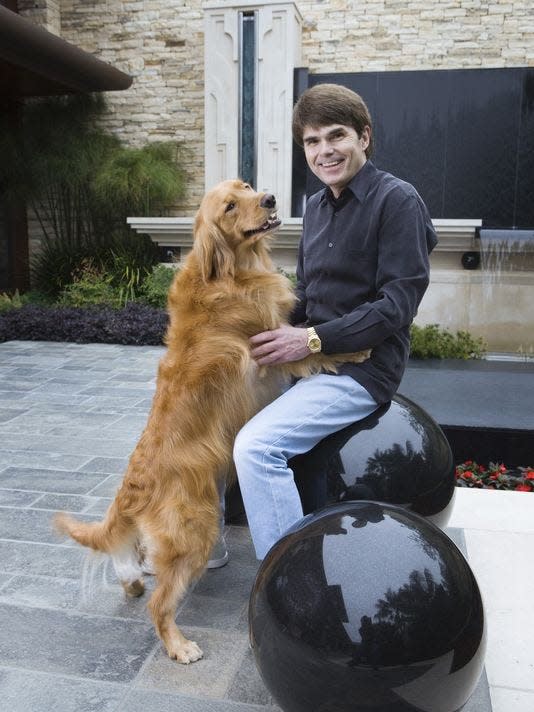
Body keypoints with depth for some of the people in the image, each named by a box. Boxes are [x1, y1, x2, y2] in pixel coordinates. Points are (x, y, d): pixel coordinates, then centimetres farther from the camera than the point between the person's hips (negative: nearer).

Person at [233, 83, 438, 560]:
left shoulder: (397, 200, -12)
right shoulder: (316, 206, 13)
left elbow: (398, 303, -18)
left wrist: (314, 339, -21)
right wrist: (276, 329, -1)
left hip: (363, 365, -9)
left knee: (258, 445, -26)